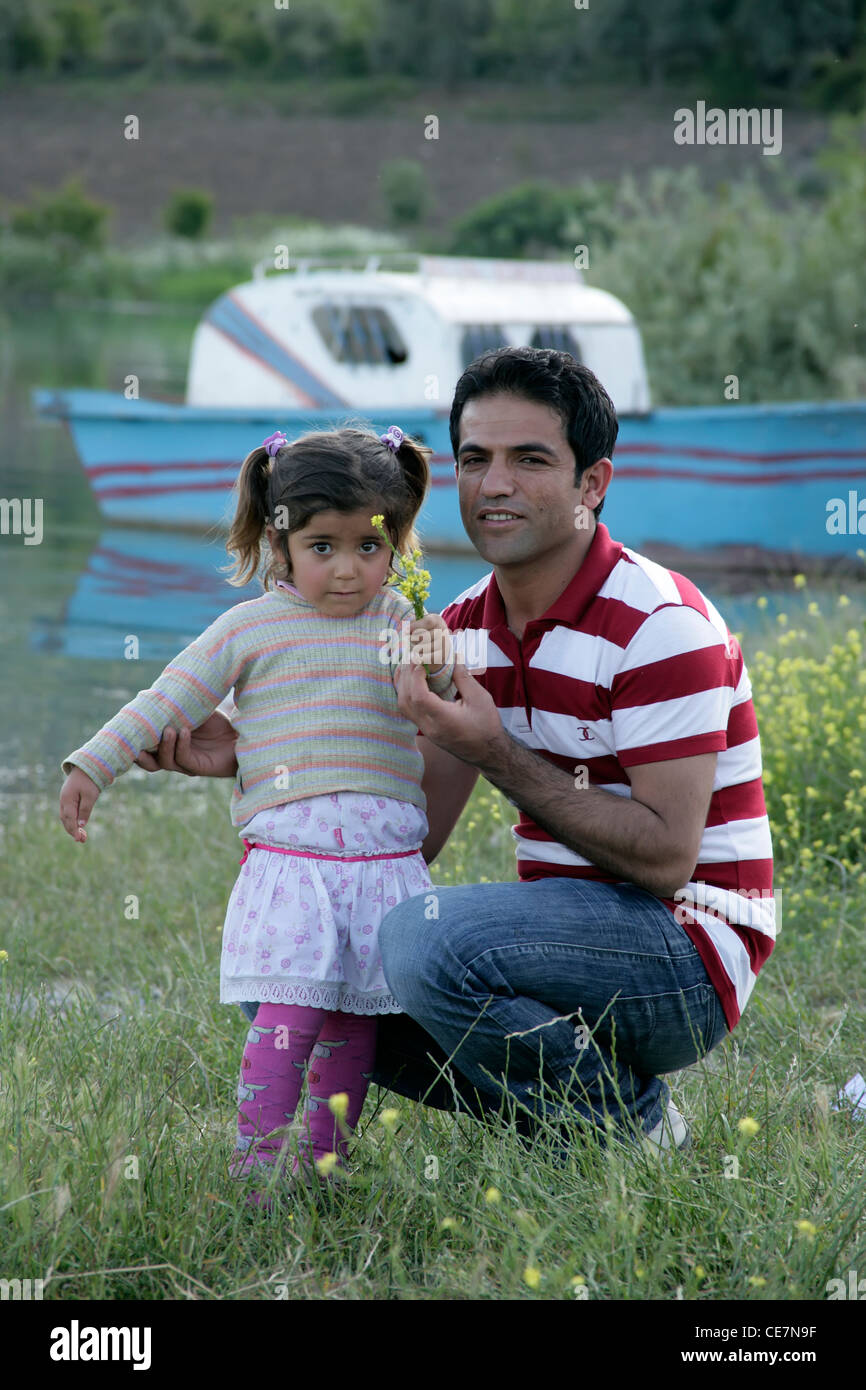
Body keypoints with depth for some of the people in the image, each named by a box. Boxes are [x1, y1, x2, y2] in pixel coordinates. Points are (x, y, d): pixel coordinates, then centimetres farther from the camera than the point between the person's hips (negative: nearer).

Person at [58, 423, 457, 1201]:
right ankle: (253, 1167, -10)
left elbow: (441, 707, 2)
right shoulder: (251, 630, 5)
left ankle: (324, 1163, 17)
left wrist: (436, 671, -20)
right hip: (287, 859, -2)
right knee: (288, 1016, -13)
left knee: (354, 1023, 6)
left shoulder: (401, 625, 9)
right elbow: (169, 702, 7)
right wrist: (93, 766, 1)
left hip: (386, 861, 2)